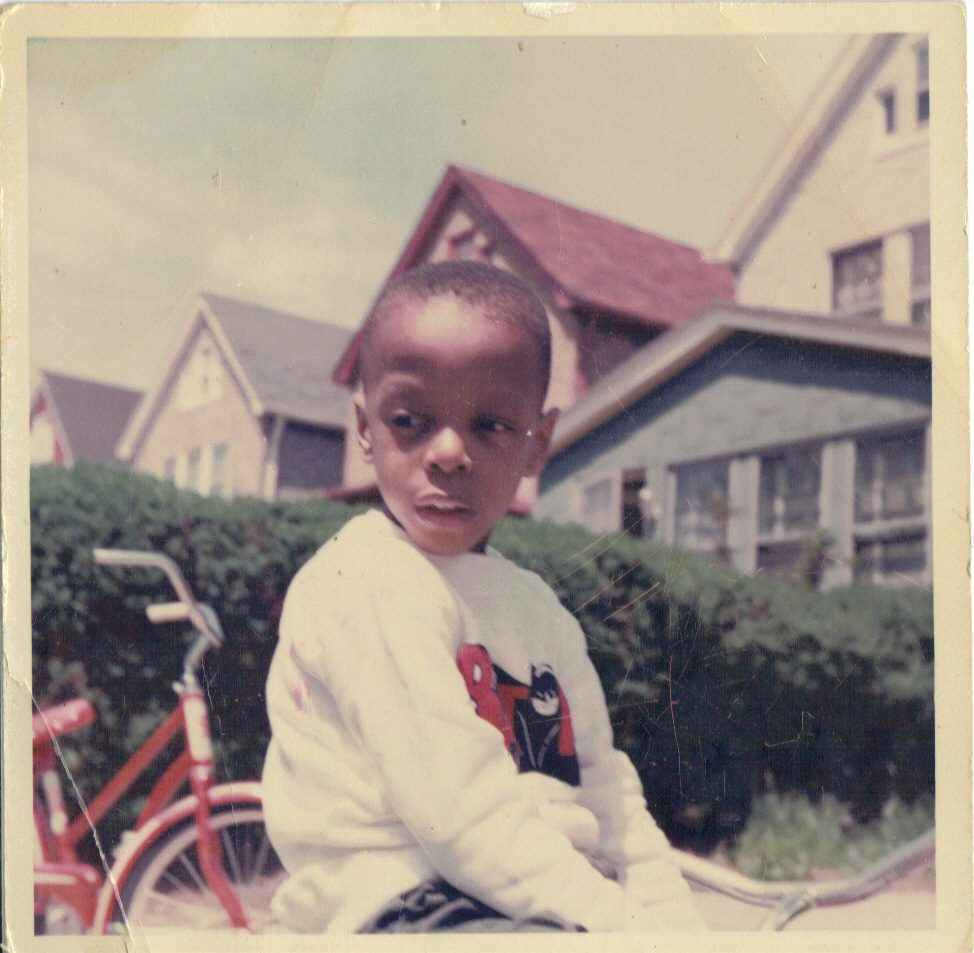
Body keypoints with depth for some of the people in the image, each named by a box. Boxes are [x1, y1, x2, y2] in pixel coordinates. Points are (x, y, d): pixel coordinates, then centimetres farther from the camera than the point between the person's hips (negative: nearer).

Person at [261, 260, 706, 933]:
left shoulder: (537, 606, 16)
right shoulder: (365, 582, -10)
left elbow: (607, 798, 12)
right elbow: (465, 816, -17)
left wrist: (673, 922, -3)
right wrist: (624, 926, -18)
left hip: (552, 904, 8)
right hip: (403, 910, -8)